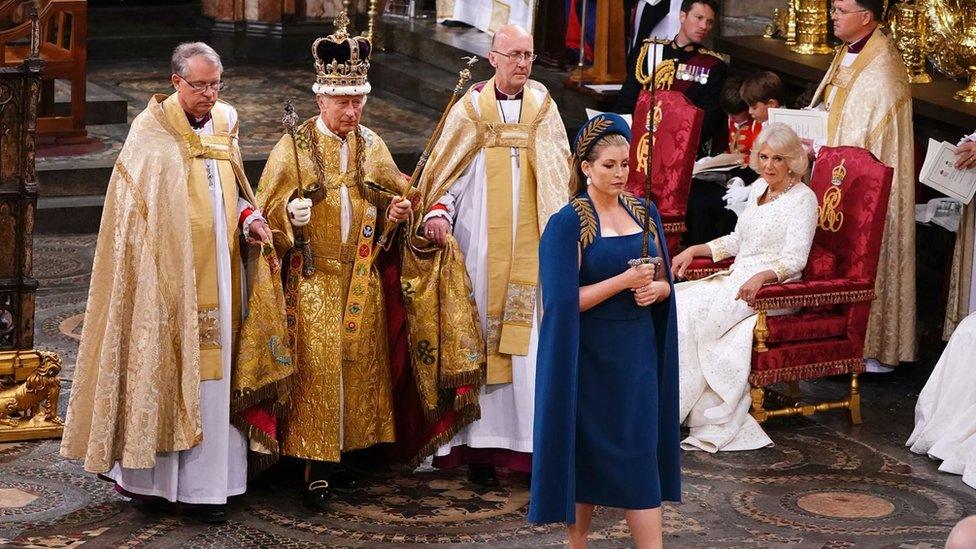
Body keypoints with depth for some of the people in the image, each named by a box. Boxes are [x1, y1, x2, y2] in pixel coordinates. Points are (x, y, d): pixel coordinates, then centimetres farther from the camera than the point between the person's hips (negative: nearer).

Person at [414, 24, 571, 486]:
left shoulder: (543, 108, 8)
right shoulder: (471, 109, 3)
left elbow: (560, 179, 10)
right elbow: (449, 172, 2)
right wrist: (438, 214, -16)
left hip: (531, 248, 1)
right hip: (481, 247, -1)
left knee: (531, 341, -3)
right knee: (481, 338, 0)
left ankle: (533, 444, 0)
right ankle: (481, 447, 5)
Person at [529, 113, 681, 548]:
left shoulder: (644, 213, 7)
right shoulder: (568, 222, -9)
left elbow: (663, 282, 12)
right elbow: (565, 300, -15)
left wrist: (653, 289, -11)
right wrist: (625, 280, -21)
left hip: (637, 351, 4)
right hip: (591, 355, -4)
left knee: (640, 453, 3)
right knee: (591, 451, 4)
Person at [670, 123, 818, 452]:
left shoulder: (802, 199, -7)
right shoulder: (758, 189, 17)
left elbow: (794, 259, -15)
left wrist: (760, 277, -33)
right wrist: (693, 251, 16)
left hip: (774, 289, -8)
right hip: (736, 278, 8)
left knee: (694, 313, -26)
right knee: (677, 301, -16)